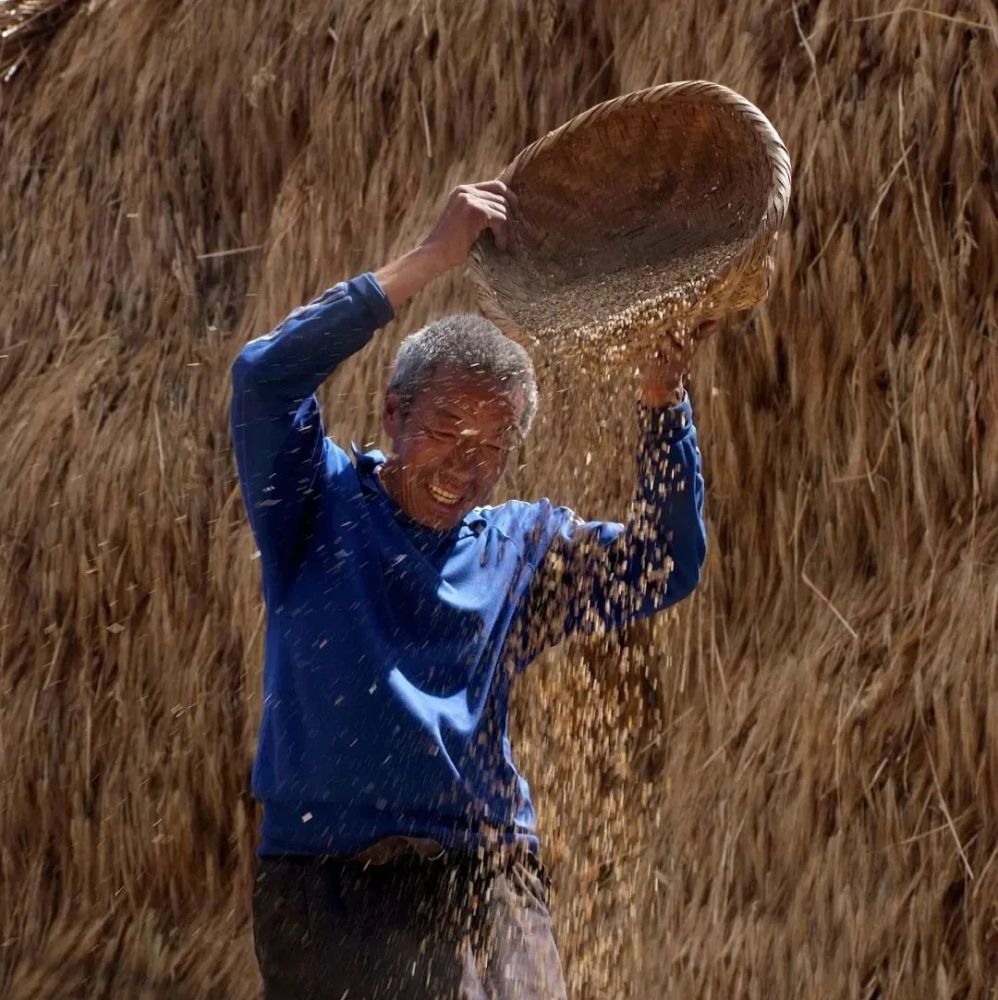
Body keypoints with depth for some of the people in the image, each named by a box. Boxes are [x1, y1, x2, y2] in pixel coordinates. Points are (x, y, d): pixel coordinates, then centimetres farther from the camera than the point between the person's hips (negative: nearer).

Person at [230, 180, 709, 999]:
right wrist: (428, 263, -14)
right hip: (324, 882, -2)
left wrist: (664, 403, -7)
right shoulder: (322, 507, 6)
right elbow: (265, 378, -11)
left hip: (485, 879, 2)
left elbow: (665, 568, 4)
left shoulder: (523, 547, 15)